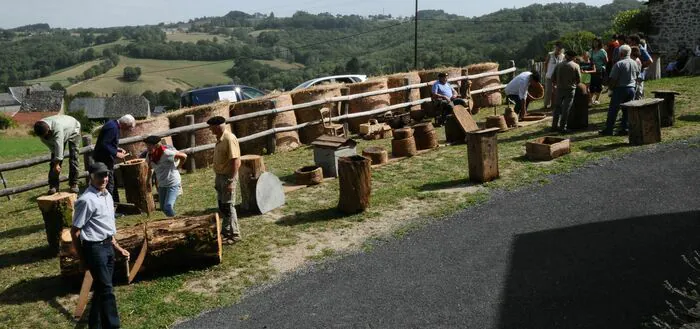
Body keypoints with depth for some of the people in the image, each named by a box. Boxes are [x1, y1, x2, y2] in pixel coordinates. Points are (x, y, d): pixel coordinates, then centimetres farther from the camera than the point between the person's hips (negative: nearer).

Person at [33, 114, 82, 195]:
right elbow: (51, 146, -19)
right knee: (54, 159, -6)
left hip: (73, 130, -5)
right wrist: (55, 162, -23)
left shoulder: (57, 126, -46)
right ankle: (53, 186, -6)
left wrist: (57, 163, -47)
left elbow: (59, 145, -48)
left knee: (73, 157, -13)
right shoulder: (40, 130, -26)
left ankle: (74, 184, -6)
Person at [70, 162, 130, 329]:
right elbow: (75, 232, -14)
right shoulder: (86, 200, -19)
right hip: (94, 248, -9)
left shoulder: (107, 195, 8)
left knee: (101, 288, 18)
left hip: (107, 246, 9)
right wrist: (82, 258, -8)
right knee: (106, 290, -3)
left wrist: (117, 247, 19)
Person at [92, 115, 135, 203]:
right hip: (104, 160, -11)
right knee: (109, 184, -6)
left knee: (113, 183, 18)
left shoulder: (113, 124, 10)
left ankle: (116, 203, 27)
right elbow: (104, 145, -28)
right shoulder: (113, 128, -23)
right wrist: (116, 154, -23)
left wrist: (118, 149, 10)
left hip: (106, 159, 11)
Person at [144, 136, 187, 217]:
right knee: (163, 208, 12)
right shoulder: (149, 155, -1)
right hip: (162, 185, 7)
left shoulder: (165, 153, -22)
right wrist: (148, 181, 19)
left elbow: (184, 156, -18)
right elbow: (150, 168, 19)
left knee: (168, 206, -19)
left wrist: (177, 166, -5)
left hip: (173, 183, -7)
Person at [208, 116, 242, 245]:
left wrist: (231, 181, -26)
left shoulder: (229, 139, -21)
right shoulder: (220, 138, 9)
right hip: (220, 176, 9)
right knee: (221, 205, 16)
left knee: (228, 206, -3)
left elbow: (235, 161, -24)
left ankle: (235, 235, 6)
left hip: (227, 177, -9)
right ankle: (226, 231, 29)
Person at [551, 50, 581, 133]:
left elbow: (553, 78, 6)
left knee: (557, 107, 13)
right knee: (566, 109, -1)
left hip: (559, 89, 3)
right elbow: (579, 80, -3)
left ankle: (554, 126, 16)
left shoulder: (559, 65, 5)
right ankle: (562, 127, -1)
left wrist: (556, 84, 25)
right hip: (570, 89, -3)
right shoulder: (576, 66, -4)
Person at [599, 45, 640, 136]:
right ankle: (624, 128, 9)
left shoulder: (618, 64, -15)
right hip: (631, 89, 6)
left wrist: (611, 87, -1)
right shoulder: (635, 63, 6)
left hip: (620, 89, -6)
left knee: (613, 110, 0)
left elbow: (613, 79, -14)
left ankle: (608, 129, 3)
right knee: (627, 110, 10)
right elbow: (637, 77, 14)